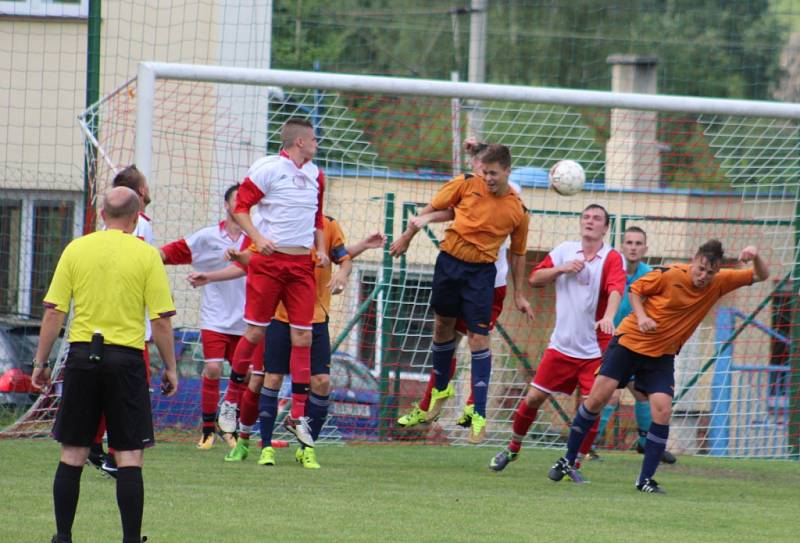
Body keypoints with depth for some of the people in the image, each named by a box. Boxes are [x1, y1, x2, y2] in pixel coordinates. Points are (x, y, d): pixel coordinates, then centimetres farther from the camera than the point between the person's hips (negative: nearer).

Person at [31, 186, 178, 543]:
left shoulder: (76, 250, 3)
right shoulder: (146, 255, -2)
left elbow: (53, 312, 1)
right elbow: (161, 320, -4)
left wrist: (40, 362, 9)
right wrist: (170, 369, 6)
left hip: (82, 354, 2)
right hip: (126, 357, -2)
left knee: (72, 454, 9)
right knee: (129, 457, 1)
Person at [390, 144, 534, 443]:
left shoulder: (518, 210, -5)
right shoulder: (466, 185, -6)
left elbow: (518, 253, 8)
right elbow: (433, 208, 7)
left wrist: (518, 295, 12)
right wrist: (407, 237, 10)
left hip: (481, 272, -2)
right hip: (449, 260, 2)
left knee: (478, 338, -8)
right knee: (443, 325, 14)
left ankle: (479, 415, -8)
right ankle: (441, 388, 39)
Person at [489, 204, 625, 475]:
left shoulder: (612, 258, -7)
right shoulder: (565, 250, 5)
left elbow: (616, 289, -25)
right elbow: (534, 279, 6)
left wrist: (608, 316, -44)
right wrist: (562, 269, -11)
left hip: (595, 349, -2)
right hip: (561, 345, 3)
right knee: (533, 397, 3)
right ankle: (513, 448, 25)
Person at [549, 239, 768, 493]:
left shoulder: (719, 283, -7)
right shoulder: (671, 275, -18)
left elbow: (761, 275, -3)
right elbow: (635, 289, -4)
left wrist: (755, 257, -25)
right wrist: (641, 316, -21)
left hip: (661, 356, 3)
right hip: (630, 341, -3)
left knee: (662, 411, -13)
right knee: (597, 398, -5)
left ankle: (645, 480, -2)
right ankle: (568, 460, 11)